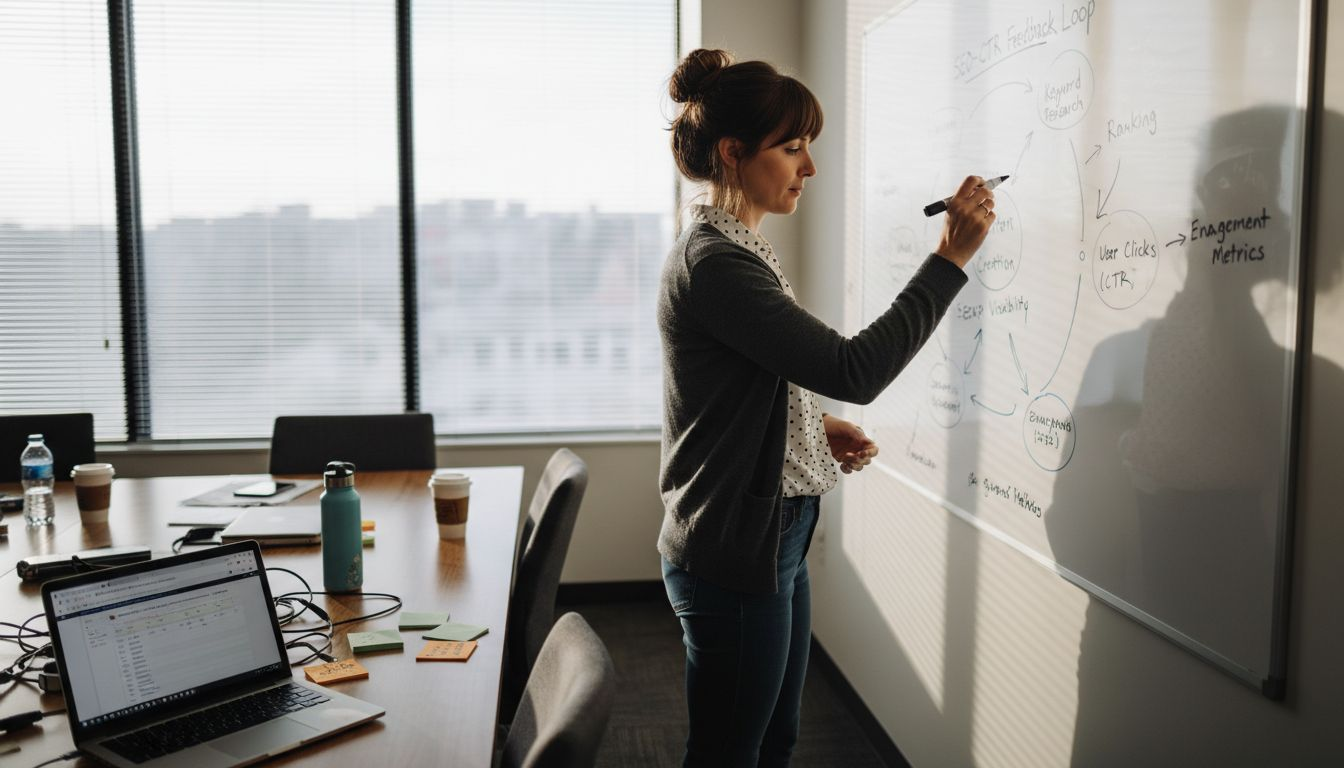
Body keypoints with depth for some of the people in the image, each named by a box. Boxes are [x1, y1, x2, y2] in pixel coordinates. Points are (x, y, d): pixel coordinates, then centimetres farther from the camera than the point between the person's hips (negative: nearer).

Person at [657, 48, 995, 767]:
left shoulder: (738, 249, 10)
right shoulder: (710, 263, -22)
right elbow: (855, 369, -27)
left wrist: (818, 427, 5)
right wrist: (951, 258, -22)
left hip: (775, 541, 10)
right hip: (733, 554, -10)